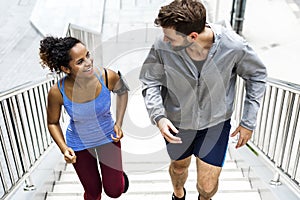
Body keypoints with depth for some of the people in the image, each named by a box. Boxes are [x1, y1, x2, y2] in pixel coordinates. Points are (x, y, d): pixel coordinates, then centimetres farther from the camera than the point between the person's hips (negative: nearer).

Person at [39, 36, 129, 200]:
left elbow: (122, 91, -3)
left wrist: (119, 123, -10)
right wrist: (64, 148, -20)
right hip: (79, 145, 0)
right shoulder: (57, 92, -27)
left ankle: (118, 172, 44)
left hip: (107, 137, 0)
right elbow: (53, 123, -6)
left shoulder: (108, 77, -28)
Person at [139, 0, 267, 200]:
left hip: (216, 123, 0)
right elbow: (149, 81, -9)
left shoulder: (234, 46, -26)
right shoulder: (162, 46, -26)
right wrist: (158, 116, -25)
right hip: (177, 122, 1)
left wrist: (249, 121, -6)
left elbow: (257, 75, -7)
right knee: (179, 166, 27)